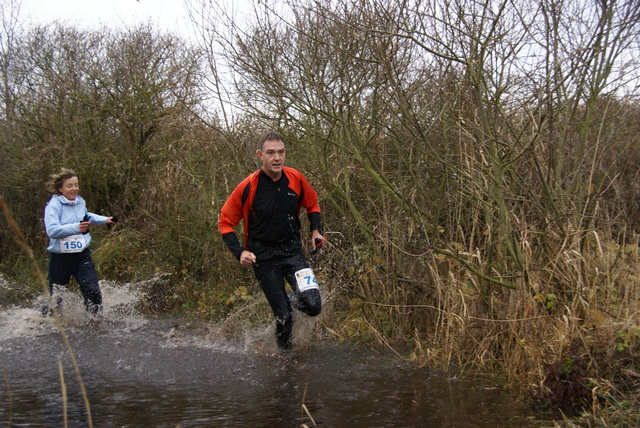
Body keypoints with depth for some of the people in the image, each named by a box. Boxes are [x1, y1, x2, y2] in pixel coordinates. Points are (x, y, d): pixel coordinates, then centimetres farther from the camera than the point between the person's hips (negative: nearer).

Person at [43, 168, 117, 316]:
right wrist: (75, 227, -38)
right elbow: (52, 231, -27)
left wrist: (105, 220, 28)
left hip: (82, 255, 5)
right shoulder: (54, 205, -12)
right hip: (61, 257, -5)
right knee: (56, 298, 8)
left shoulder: (80, 201, 9)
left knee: (93, 292, -11)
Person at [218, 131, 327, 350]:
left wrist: (316, 230, 1)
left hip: (293, 251, 3)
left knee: (313, 306, -14)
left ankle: (290, 298, 21)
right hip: (264, 257, -2)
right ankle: (284, 350, 29)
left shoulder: (296, 179, -5)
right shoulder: (248, 187, -15)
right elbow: (225, 223, -4)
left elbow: (312, 204, 16)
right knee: (284, 317, -3)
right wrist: (240, 252, -17)